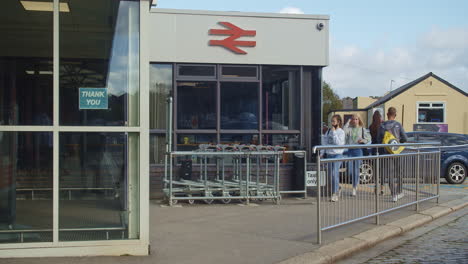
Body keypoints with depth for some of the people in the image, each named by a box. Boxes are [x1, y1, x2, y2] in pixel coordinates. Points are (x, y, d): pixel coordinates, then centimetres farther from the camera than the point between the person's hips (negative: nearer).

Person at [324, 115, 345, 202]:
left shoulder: (341, 132, -4)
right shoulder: (328, 131, 12)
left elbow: (338, 143, -16)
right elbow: (325, 142, 15)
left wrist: (334, 132, -14)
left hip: (337, 154, -6)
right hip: (329, 154, 6)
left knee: (335, 174, -14)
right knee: (330, 174, 8)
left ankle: (335, 194, -12)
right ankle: (337, 190, 24)